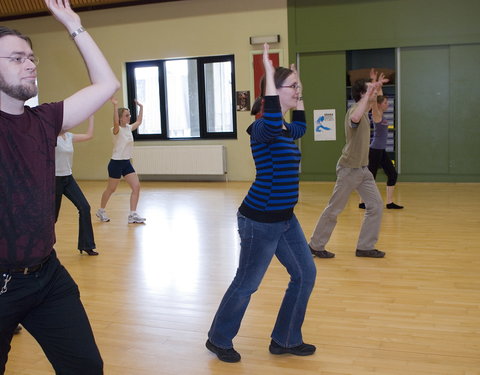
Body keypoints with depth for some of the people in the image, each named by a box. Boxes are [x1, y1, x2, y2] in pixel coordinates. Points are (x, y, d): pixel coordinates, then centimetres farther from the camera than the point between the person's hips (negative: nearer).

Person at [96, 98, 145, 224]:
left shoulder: (129, 128, 7)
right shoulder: (117, 129, -14)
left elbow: (139, 121, 24)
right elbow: (116, 122, -37)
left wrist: (141, 107, 22)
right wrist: (115, 106, -47)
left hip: (127, 163, 7)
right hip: (116, 163, -7)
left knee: (136, 186, -5)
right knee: (111, 189, 7)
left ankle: (133, 215, 0)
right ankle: (101, 211, 29)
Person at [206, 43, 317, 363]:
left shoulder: (286, 130, 10)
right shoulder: (262, 127, -18)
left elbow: (300, 127, 34)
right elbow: (273, 123, -44)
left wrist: (298, 97, 24)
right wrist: (270, 74, -37)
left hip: (285, 218, 9)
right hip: (260, 220, -9)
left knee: (305, 275, 12)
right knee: (246, 285, 5)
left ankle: (286, 340, 26)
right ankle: (219, 340, 27)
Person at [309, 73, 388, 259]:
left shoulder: (362, 109, 10)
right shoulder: (353, 110, -18)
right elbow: (355, 119, -45)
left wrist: (377, 86, 31)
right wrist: (368, 94, -39)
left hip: (363, 169, 9)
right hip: (349, 169, -9)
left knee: (376, 205, 3)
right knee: (334, 209, 1)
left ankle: (365, 247, 10)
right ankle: (316, 245, 14)